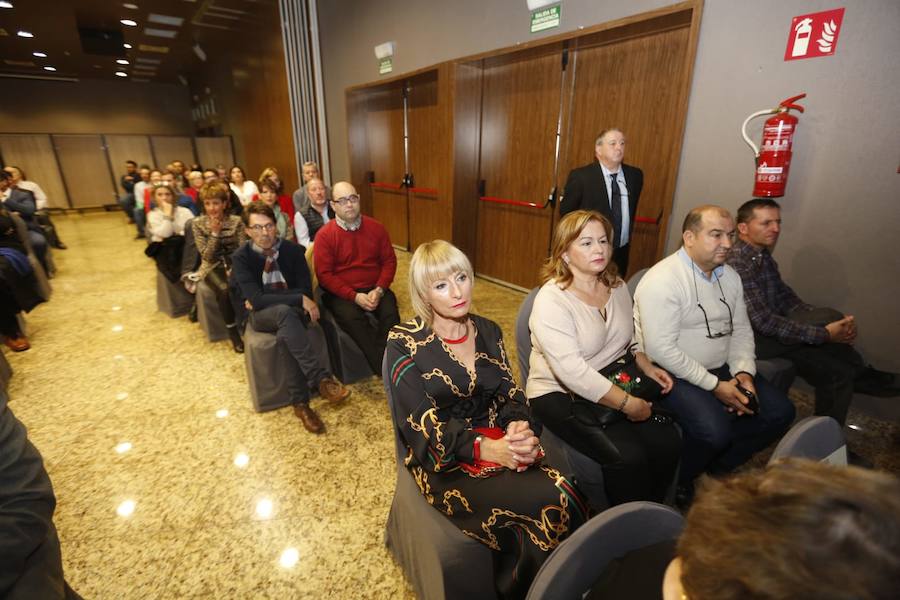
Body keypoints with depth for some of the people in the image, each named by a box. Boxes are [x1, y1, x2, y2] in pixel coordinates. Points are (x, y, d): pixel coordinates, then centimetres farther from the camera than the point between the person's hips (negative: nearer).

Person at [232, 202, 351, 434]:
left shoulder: (293, 249, -4)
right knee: (284, 312, -37)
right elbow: (256, 299, -19)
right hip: (262, 316, -1)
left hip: (293, 311, 2)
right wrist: (299, 300, -27)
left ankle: (300, 402, -26)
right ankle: (321, 379, -42)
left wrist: (265, 299, -14)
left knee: (287, 334, -35)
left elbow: (306, 289, -7)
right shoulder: (241, 257, -9)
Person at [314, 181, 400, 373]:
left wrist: (379, 290, -11)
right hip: (341, 293, -2)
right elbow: (324, 274, -7)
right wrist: (354, 296, -17)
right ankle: (384, 368, -18)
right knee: (352, 318, -31)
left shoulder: (376, 228, 5)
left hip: (374, 289, 2)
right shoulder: (324, 235, -3)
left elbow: (389, 261, 6)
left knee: (391, 313, -27)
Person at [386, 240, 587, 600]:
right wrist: (485, 449, -26)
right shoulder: (405, 344, -8)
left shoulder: (488, 331, 7)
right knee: (554, 504, -23)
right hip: (445, 463, -4)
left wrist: (520, 427, -18)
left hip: (500, 445, 5)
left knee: (565, 497, -23)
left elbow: (510, 394, 5)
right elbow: (423, 425, -14)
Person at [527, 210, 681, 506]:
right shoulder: (551, 300, -20)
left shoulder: (617, 285, 5)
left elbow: (630, 336, 20)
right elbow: (572, 372, -26)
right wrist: (627, 403, -21)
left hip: (617, 382, 7)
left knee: (669, 440, -10)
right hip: (561, 395, -7)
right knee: (629, 457, -21)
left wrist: (647, 366, 2)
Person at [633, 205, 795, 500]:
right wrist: (715, 385, -20)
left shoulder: (729, 276, 8)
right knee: (715, 430, -27)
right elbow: (661, 350, -25)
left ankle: (718, 467, 18)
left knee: (780, 412, 1)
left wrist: (744, 372, -4)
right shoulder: (662, 281, -20)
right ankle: (676, 482, 4)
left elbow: (741, 330, 14)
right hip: (673, 374, -9)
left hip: (722, 369, 9)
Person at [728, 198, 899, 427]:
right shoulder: (736, 264, -24)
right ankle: (861, 375, 8)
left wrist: (829, 328, -7)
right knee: (829, 317, -19)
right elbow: (763, 322, -27)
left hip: (772, 333, 10)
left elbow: (786, 299, 9)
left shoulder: (764, 256, 9)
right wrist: (823, 333, -21)